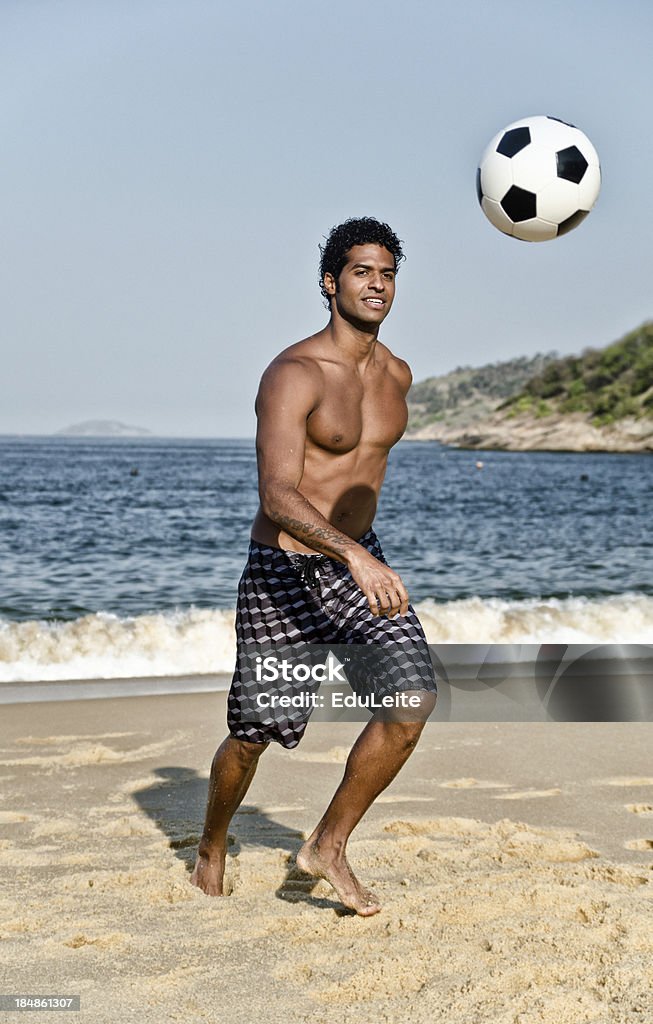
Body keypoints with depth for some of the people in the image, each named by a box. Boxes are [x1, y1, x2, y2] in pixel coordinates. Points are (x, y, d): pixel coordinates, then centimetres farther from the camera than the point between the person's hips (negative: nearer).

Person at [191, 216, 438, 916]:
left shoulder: (397, 374, 4)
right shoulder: (293, 375, -20)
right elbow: (277, 496, -32)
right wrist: (352, 555, -47)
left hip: (360, 561, 6)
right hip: (284, 573, -5)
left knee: (416, 698, -15)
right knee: (255, 733, 7)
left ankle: (329, 846, 3)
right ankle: (212, 850, 38)